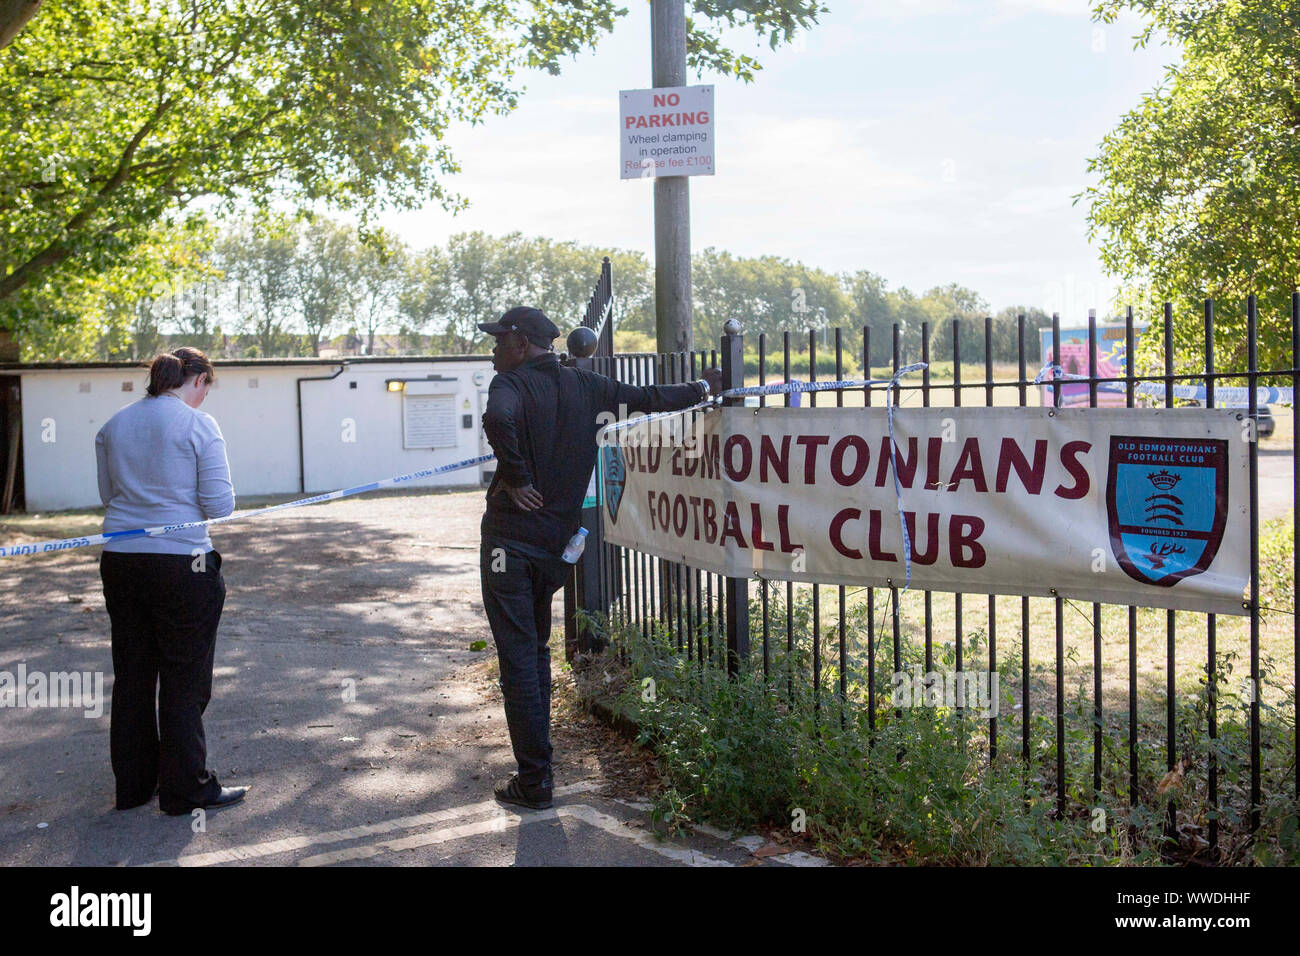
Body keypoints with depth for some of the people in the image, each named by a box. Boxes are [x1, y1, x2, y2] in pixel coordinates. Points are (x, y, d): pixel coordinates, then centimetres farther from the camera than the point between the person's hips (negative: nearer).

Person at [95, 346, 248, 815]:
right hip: (180, 562, -6)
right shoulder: (199, 425, -10)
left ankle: (133, 783, 28)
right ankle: (186, 788, 14)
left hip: (120, 561, 6)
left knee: (131, 675, 16)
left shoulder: (114, 425, 7)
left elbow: (108, 493, 16)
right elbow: (220, 505, -11)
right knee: (184, 680, 6)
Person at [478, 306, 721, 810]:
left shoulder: (511, 383, -10)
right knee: (535, 649, 21)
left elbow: (498, 419, -33)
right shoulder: (584, 386, 8)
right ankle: (536, 763, 29)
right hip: (558, 542, 6)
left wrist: (515, 478, -20)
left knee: (518, 658, -1)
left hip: (511, 537, -6)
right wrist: (702, 388, 34)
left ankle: (534, 782, 2)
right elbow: (646, 398, 18)